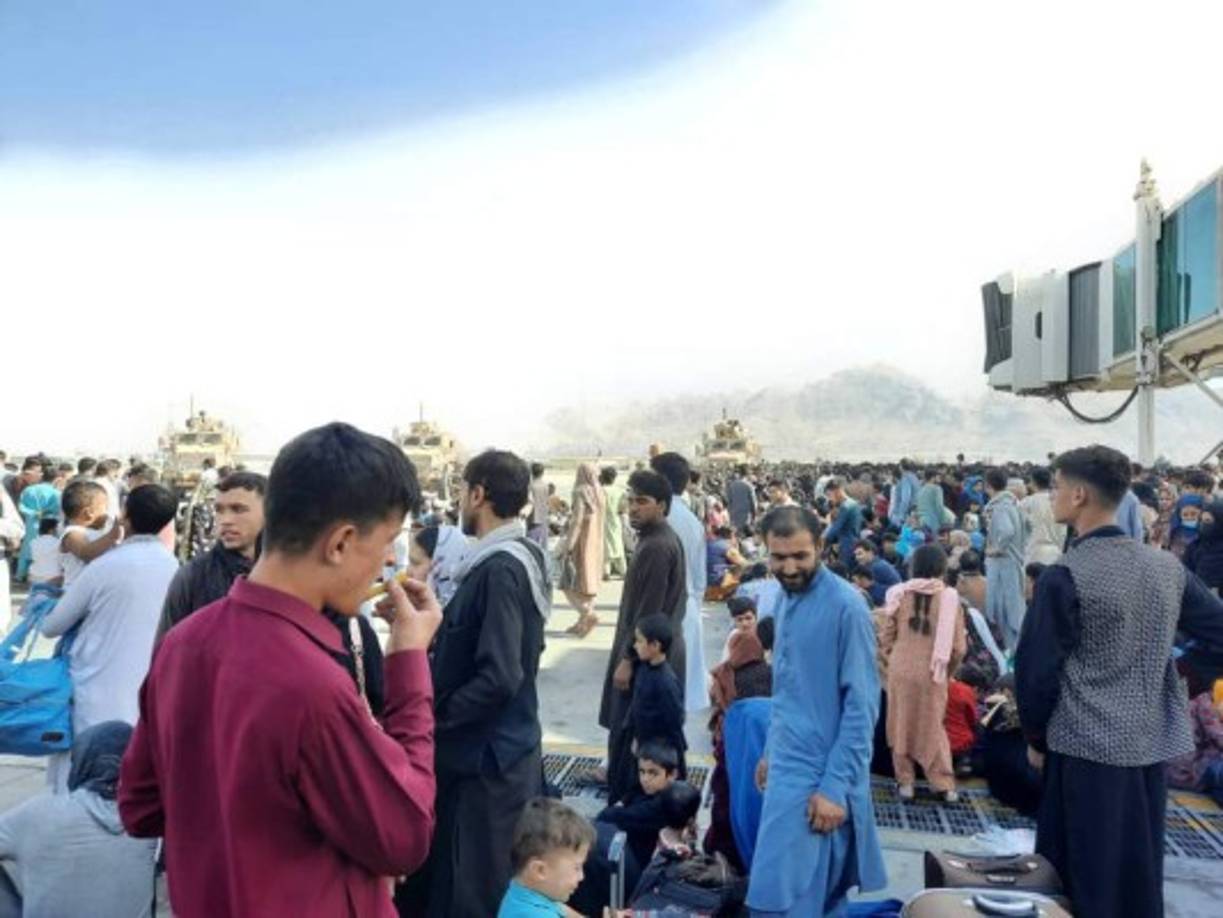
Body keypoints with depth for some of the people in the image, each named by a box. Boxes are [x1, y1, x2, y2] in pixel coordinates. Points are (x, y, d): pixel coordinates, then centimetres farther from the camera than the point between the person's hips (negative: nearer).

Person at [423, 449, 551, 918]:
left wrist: (432, 715, -15)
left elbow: (497, 677, -27)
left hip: (488, 758, -9)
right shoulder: (520, 557, 8)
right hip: (497, 750, 9)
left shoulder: (499, 569, -22)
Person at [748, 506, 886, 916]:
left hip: (819, 775, -8)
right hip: (789, 767, 8)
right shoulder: (788, 600, 8)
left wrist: (835, 786, -19)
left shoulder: (845, 606, -16)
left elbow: (862, 704, -17)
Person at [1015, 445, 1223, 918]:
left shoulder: (1066, 576, -16)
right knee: (1140, 874, 19)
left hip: (1086, 748, -6)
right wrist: (1177, 685, 20)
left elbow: (1036, 670, -12)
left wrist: (1037, 737, 1)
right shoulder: (1169, 567, 1)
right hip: (1153, 743, 6)